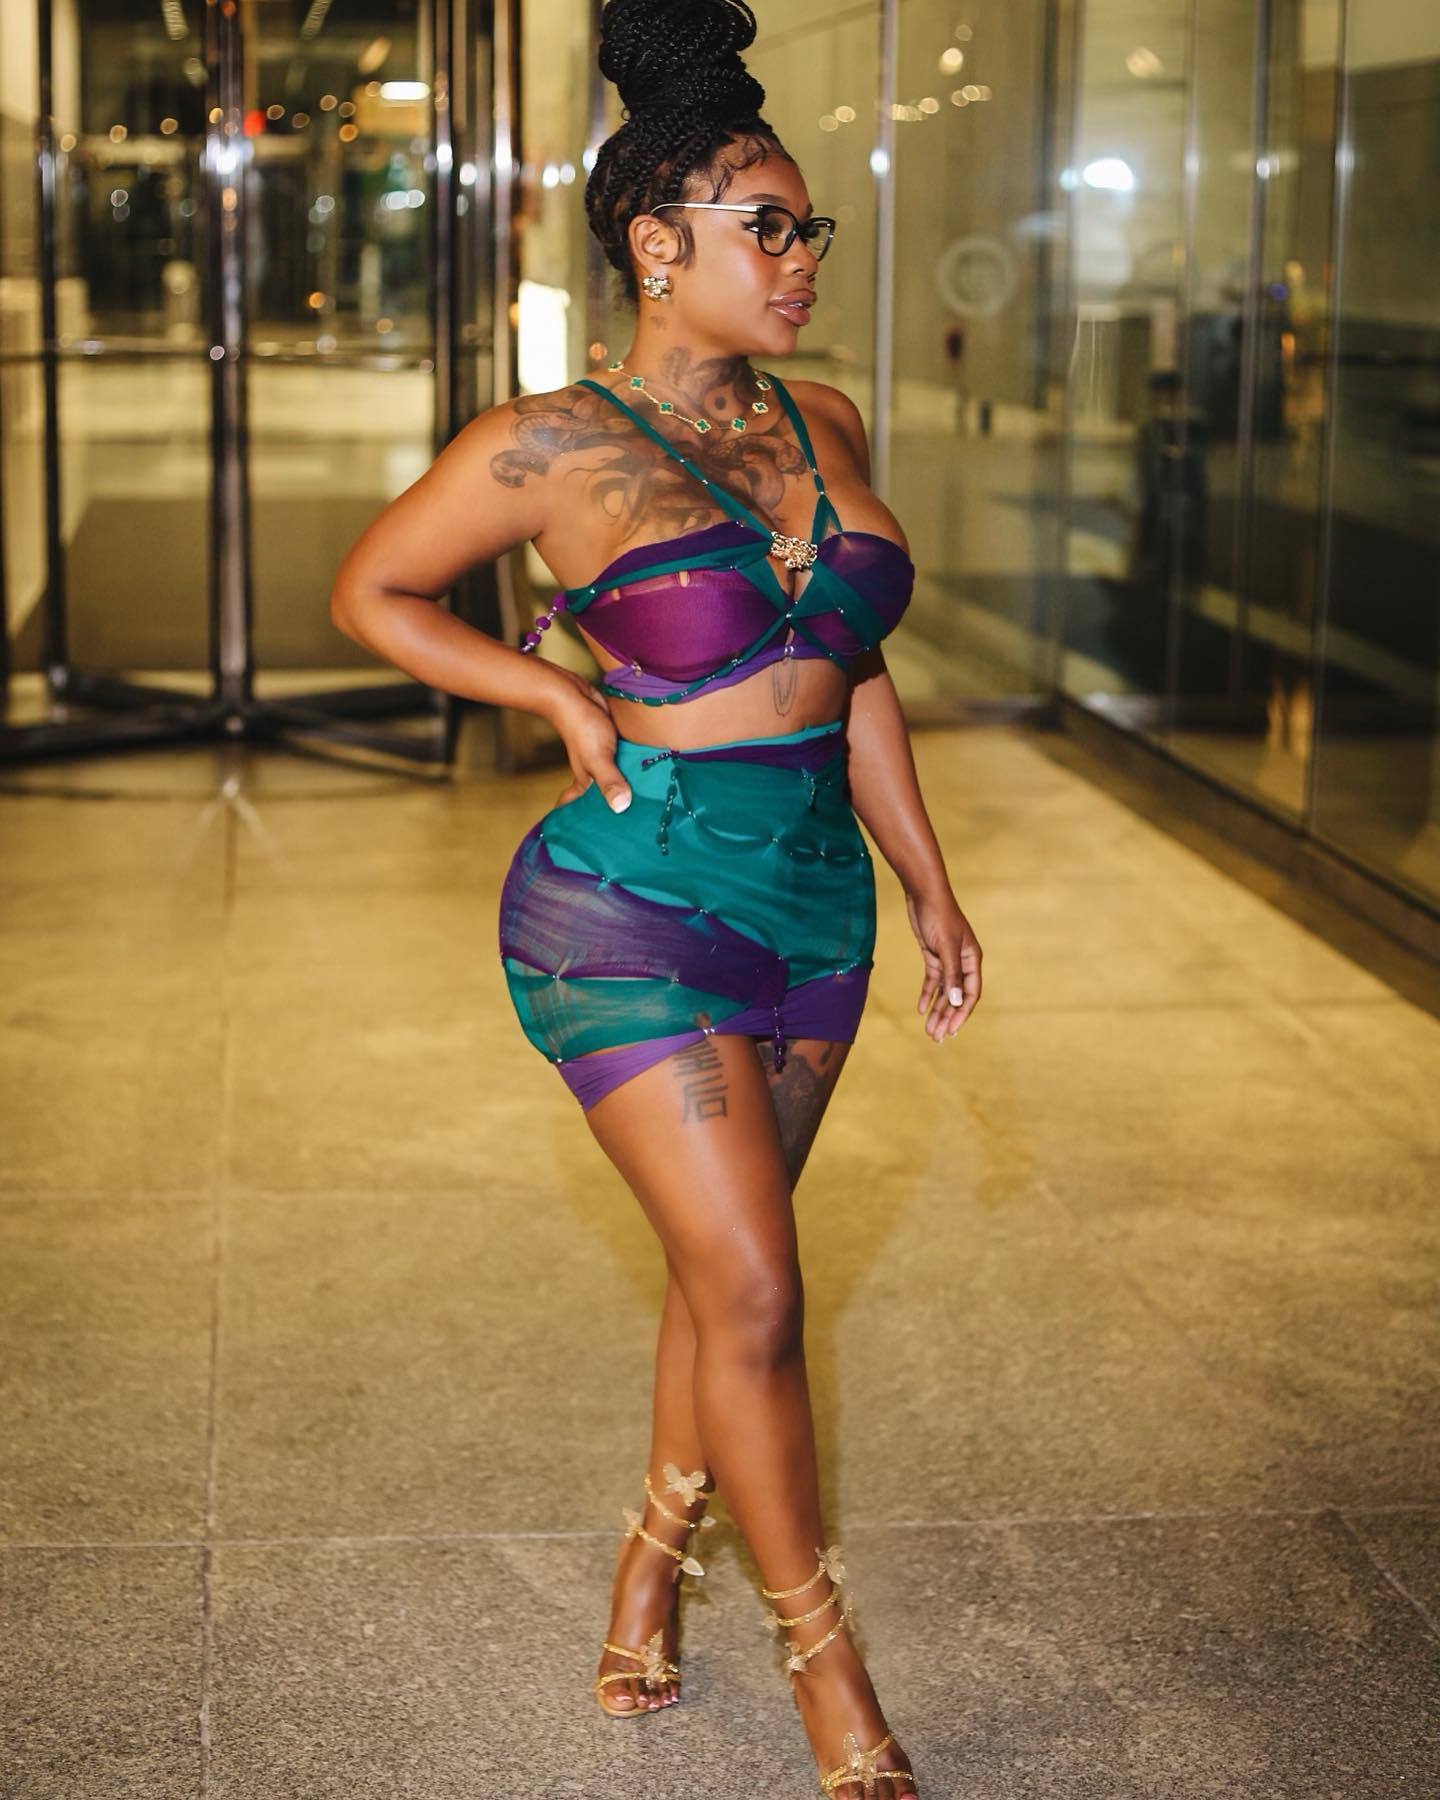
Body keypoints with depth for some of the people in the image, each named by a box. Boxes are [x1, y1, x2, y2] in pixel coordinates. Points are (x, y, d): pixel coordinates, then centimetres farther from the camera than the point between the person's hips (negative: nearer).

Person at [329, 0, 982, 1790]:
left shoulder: (822, 424, 6)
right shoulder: (550, 448, -11)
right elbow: (370, 590, 3)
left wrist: (930, 892, 16)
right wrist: (560, 693, -9)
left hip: (812, 903, 6)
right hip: (633, 915, -6)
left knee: (720, 1270, 15)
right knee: (754, 1292, -5)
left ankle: (651, 1567, 38)